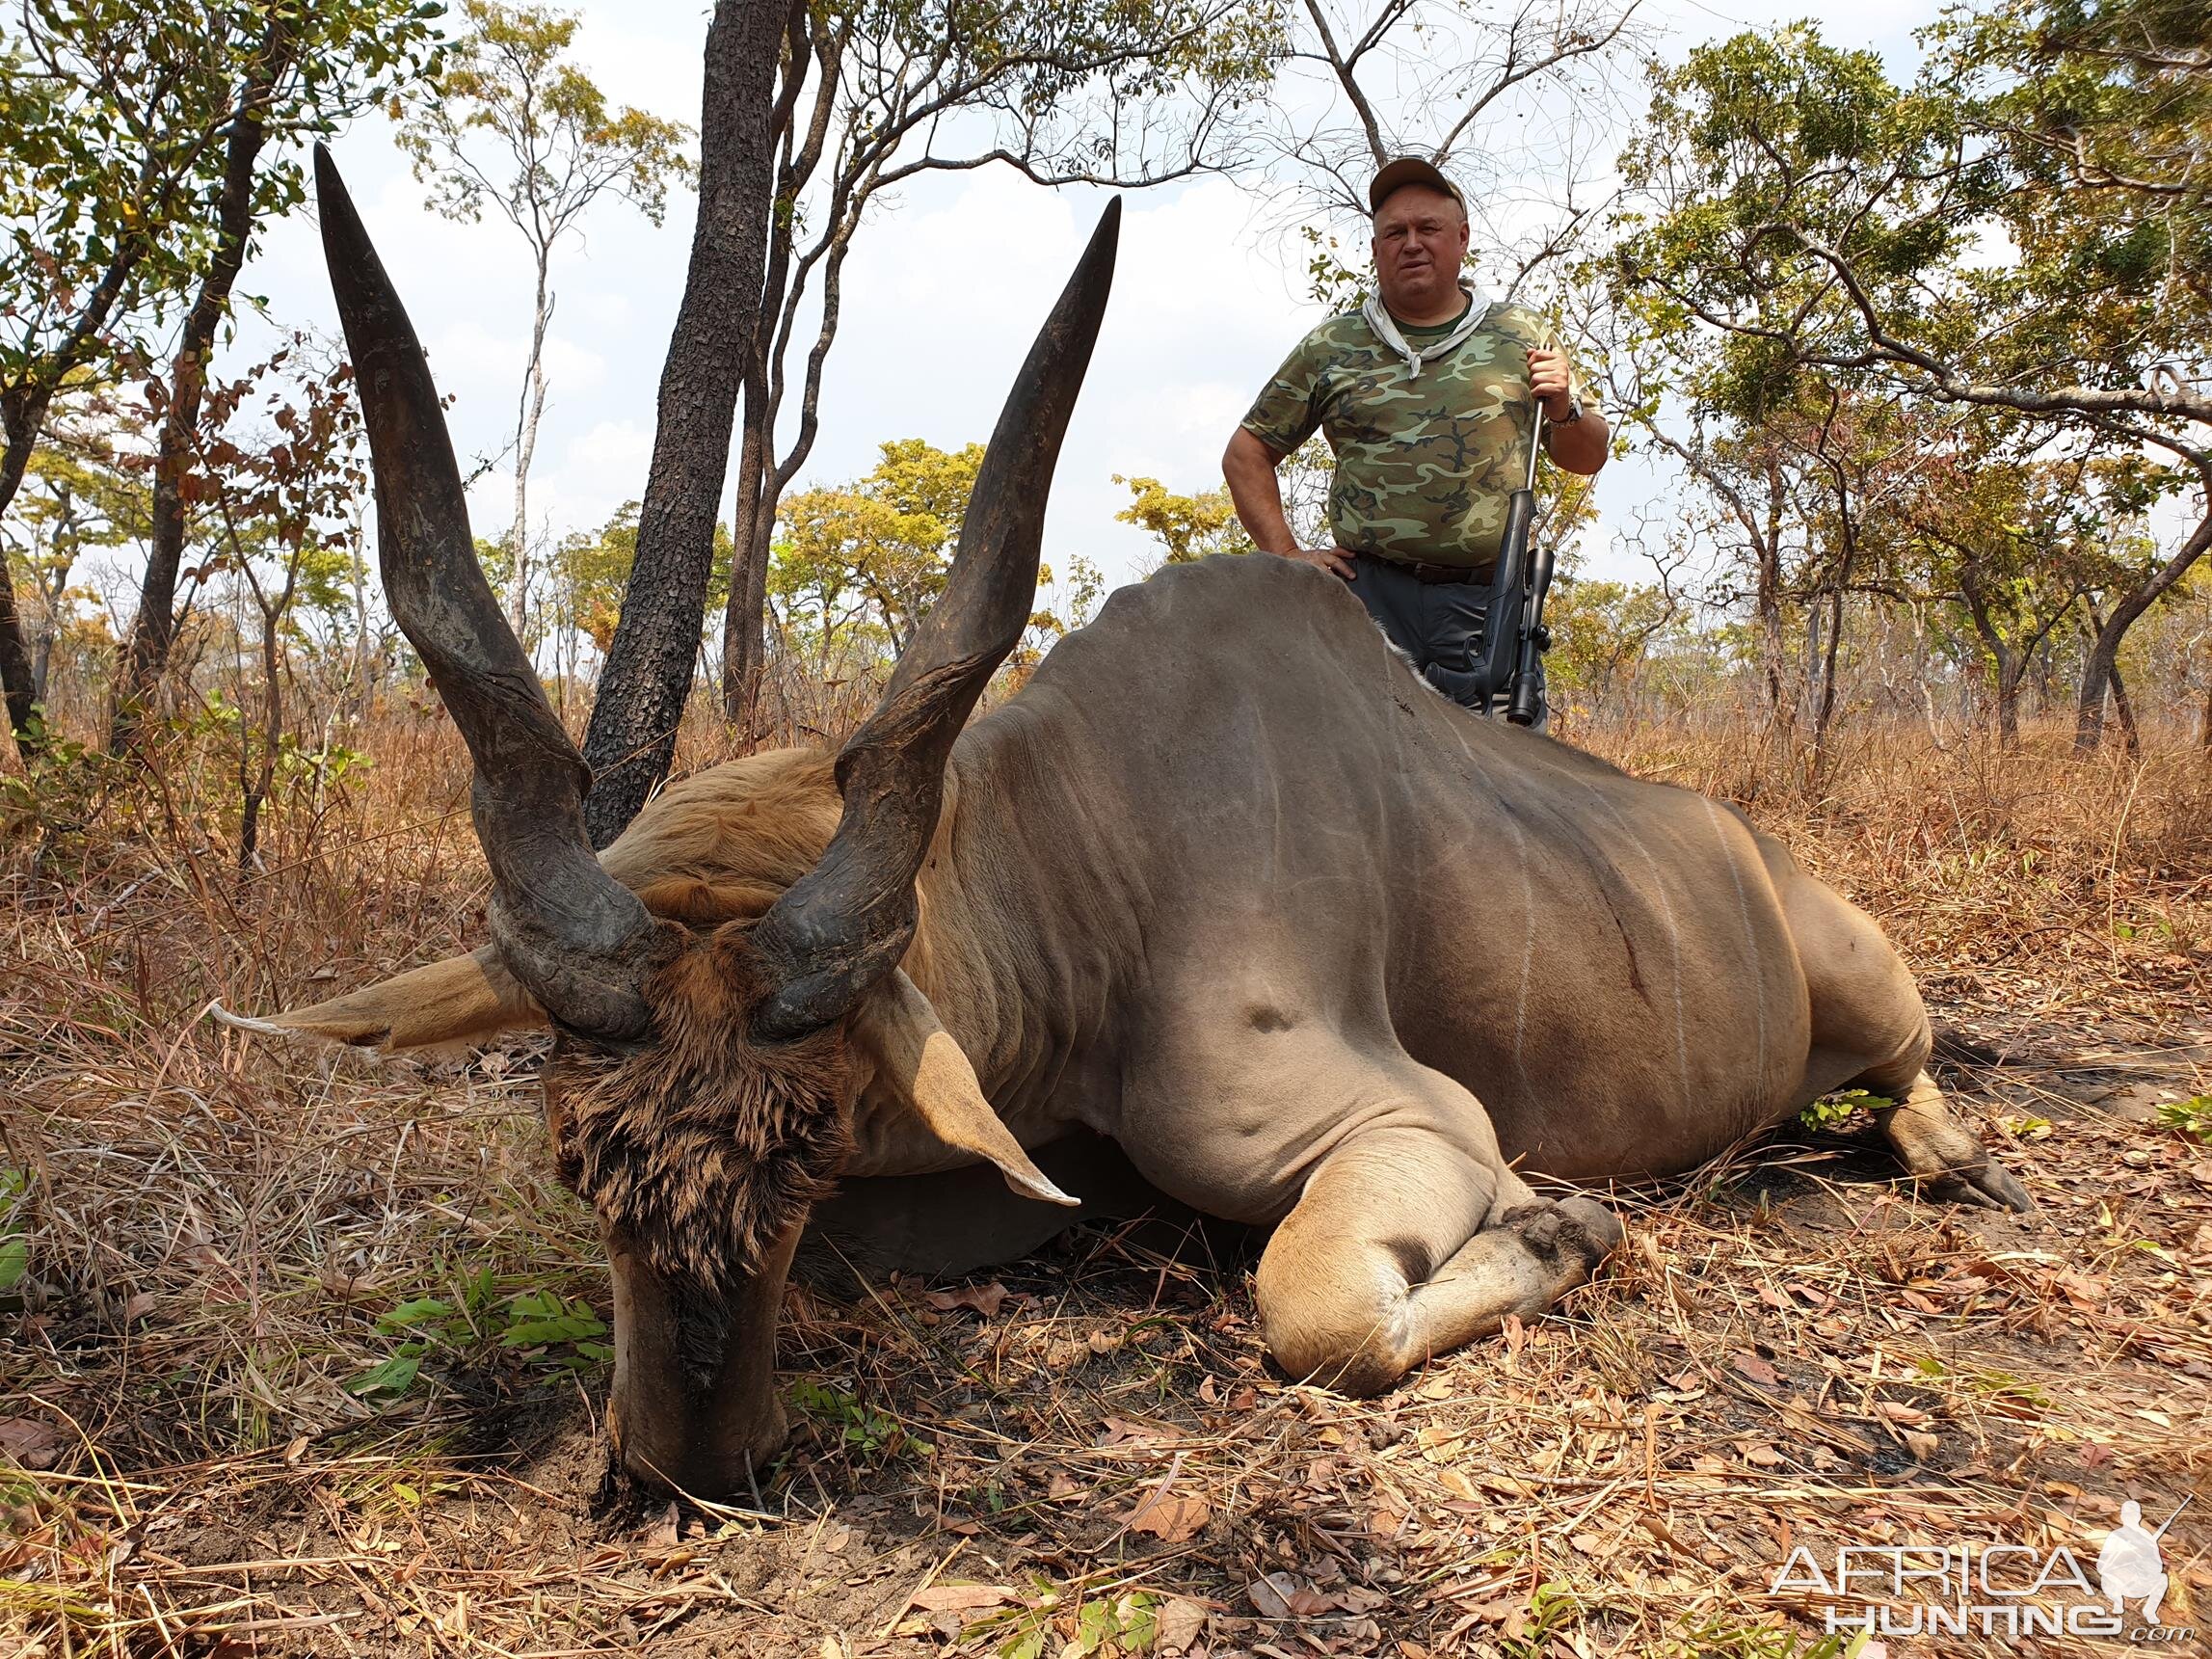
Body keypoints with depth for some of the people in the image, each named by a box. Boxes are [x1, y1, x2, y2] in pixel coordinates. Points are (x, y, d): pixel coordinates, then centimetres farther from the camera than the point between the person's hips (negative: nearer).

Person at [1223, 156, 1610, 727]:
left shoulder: (1518, 336, 15)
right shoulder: (1331, 348, 12)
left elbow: (1587, 458, 21)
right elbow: (1247, 453, 13)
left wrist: (1563, 407, 0)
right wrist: (1286, 555, 2)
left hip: (1488, 606, 1)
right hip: (1369, 593, -1)